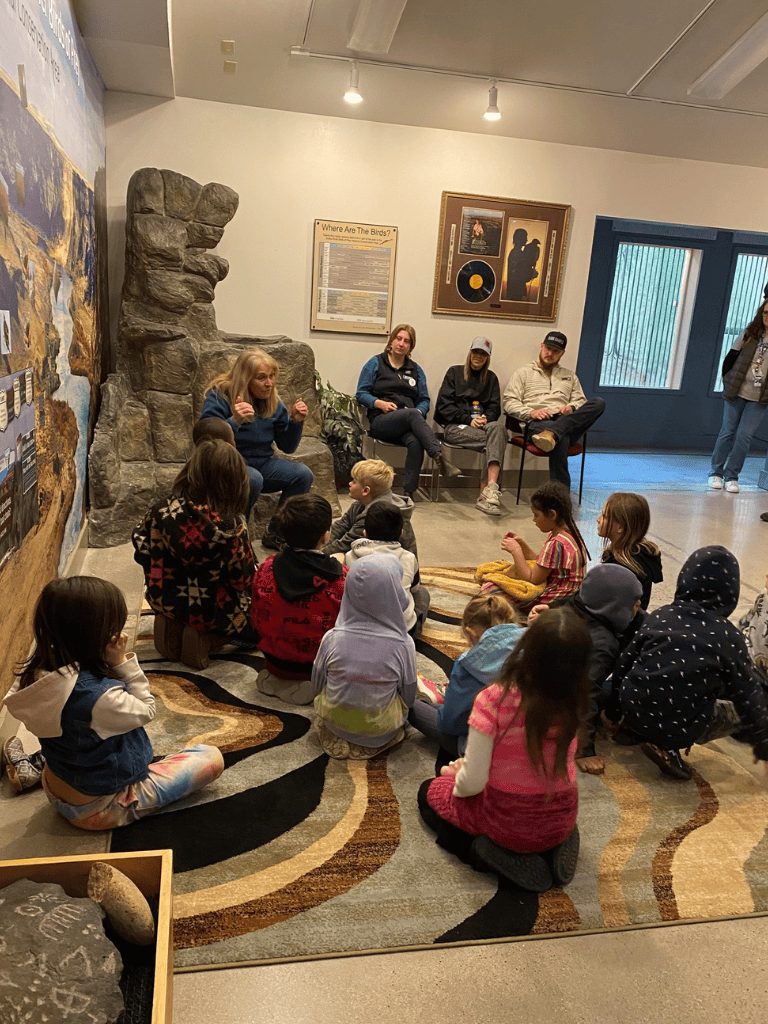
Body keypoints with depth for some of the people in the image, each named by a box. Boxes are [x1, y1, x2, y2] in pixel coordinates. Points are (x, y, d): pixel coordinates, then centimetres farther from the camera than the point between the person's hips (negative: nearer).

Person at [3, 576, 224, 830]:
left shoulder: (35, 673, -15)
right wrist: (121, 663, -21)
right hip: (100, 809, -8)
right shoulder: (98, 698, -39)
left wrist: (114, 665, -14)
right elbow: (146, 710, -18)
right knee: (212, 757, -4)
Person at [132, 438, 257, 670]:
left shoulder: (161, 512, -15)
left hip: (165, 604, 5)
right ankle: (208, 637, -2)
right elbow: (244, 579, -16)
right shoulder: (231, 527, -25)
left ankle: (171, 626, 10)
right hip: (210, 614, -5)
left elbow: (142, 549, -1)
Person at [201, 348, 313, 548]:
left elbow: (287, 447, 7)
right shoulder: (219, 397, -14)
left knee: (303, 474, -17)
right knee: (253, 479, -38)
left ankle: (275, 534, -1)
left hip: (262, 464, 6)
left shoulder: (272, 402, 3)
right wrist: (234, 422, -39)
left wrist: (295, 422, -10)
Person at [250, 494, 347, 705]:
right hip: (323, 668, -5)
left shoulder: (266, 569, -12)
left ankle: (277, 680, 12)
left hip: (275, 663, 6)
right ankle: (314, 685, -1)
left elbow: (257, 621, 0)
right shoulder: (341, 579, -23)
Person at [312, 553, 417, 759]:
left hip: (333, 723, 1)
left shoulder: (332, 639, -19)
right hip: (381, 729, -1)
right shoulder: (402, 645, -23)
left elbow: (317, 686, -3)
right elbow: (409, 697, -8)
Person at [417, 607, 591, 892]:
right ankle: (554, 847, 11)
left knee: (428, 792, 23)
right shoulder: (575, 701, -17)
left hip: (506, 822, -4)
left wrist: (458, 776, 0)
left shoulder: (494, 700, -30)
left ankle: (498, 856, 2)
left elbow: (473, 782, -24)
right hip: (562, 822, 4)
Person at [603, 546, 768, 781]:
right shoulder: (730, 637, -8)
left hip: (633, 713, 5)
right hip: (680, 729, -5)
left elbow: (623, 665, 6)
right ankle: (668, 747, 0)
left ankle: (636, 731, 12)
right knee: (740, 711, 19)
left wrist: (614, 714, 22)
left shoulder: (660, 616, 0)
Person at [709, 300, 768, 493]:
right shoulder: (750, 335, 3)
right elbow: (730, 358, 7)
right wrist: (728, 382, 6)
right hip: (737, 393, 1)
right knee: (728, 432, 4)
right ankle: (716, 473, 16)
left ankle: (731, 477, 6)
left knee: (744, 436, -5)